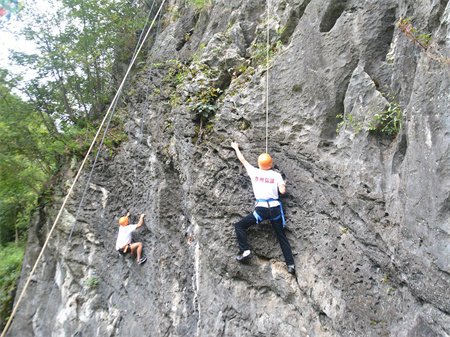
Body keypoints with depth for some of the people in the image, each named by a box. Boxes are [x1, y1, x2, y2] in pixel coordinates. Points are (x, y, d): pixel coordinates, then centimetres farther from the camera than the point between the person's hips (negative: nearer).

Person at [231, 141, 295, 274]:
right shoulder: (276, 175, 7)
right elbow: (282, 191, 2)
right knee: (282, 236, 14)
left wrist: (236, 148, 36)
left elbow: (243, 160, 21)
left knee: (239, 226, 10)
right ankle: (291, 264, 13)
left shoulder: (254, 172, 7)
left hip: (261, 208, -3)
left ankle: (245, 251, -4)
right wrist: (283, 184, 25)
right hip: (275, 208, 3)